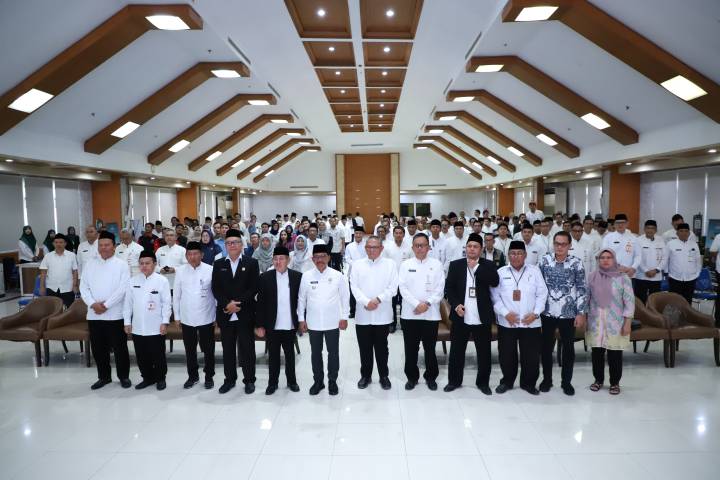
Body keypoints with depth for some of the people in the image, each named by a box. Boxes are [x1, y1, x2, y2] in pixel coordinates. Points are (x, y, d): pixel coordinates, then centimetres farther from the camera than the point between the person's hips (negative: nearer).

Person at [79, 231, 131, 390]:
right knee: (98, 348, 12)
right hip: (94, 315, 4)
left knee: (119, 348, 4)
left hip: (115, 314, -4)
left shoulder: (122, 265, -3)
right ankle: (104, 376, 27)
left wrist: (106, 305, -15)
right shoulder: (90, 264, 9)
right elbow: (83, 286, 4)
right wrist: (93, 304, -11)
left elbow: (123, 289, -12)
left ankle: (124, 376, 18)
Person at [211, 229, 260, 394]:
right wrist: (227, 304, -12)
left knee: (247, 348, 4)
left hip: (245, 314, -3)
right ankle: (230, 379, 24)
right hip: (225, 314, 3)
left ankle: (249, 380, 17)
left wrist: (238, 303, -14)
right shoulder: (218, 264, 9)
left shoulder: (251, 263, 1)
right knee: (228, 349, 11)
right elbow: (215, 289, 3)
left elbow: (254, 287, -6)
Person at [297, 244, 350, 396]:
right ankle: (318, 380, 28)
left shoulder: (338, 275, -6)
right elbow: (301, 298, 4)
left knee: (333, 352, 10)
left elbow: (345, 297, 0)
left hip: (333, 322, -1)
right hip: (313, 322, 1)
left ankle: (332, 380, 26)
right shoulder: (306, 276, -3)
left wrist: (344, 317, -1)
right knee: (315, 353, 13)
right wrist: (301, 319, 4)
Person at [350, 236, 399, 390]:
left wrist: (378, 300, -16)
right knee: (364, 347, 11)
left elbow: (393, 288, -5)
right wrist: (366, 302, -16)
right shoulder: (357, 265, 6)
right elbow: (354, 287, -2)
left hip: (382, 315, -1)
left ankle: (384, 376, 25)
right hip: (363, 314, 1)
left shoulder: (390, 264, 2)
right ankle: (365, 375, 27)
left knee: (381, 347, 9)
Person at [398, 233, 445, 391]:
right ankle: (412, 377, 23)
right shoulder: (406, 265, 4)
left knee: (430, 348, 9)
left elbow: (440, 288, -2)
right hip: (409, 314, 1)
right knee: (410, 348, 8)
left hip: (431, 314, 0)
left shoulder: (436, 264, 3)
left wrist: (427, 304, -14)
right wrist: (416, 304, -14)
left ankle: (431, 377, 25)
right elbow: (403, 288, -4)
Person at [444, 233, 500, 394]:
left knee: (484, 353, 9)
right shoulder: (455, 265, 4)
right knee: (456, 351, 10)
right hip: (461, 316, 1)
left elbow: (495, 282, -15)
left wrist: (476, 266, -15)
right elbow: (449, 288, 2)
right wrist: (456, 305, -12)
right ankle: (454, 381, 25)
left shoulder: (488, 265, 3)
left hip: (481, 317, 0)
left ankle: (483, 382, 26)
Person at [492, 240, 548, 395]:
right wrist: (505, 313, -13)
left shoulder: (535, 271, 4)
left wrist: (535, 313, -10)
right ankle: (507, 381, 27)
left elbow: (542, 294, 1)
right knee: (506, 354, 8)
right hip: (507, 322, 0)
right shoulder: (501, 272, 3)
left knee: (531, 355, 7)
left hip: (530, 322, 0)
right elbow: (495, 296, -2)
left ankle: (528, 383, 26)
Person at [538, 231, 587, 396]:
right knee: (546, 347, 10)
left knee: (568, 348, 10)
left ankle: (566, 381, 25)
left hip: (568, 313, -1)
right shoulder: (544, 260, -1)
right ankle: (547, 379, 27)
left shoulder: (576, 263, -5)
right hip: (547, 312, 1)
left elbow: (582, 289, -4)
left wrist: (581, 313, -7)